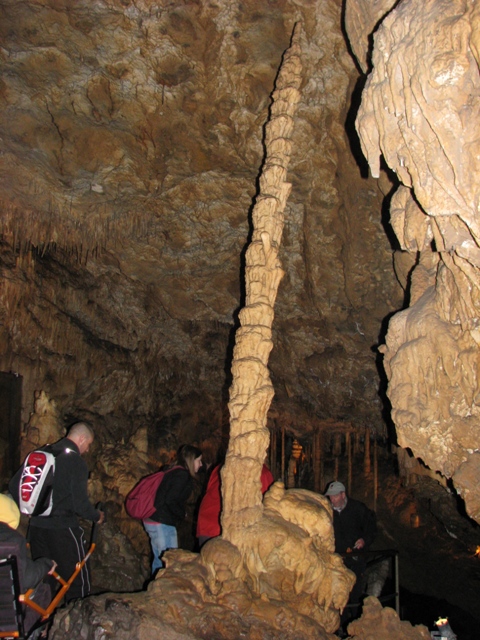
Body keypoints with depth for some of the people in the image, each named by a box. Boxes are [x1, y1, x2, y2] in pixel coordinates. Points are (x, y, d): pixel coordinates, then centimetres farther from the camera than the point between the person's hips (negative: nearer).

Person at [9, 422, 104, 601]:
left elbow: (14, 485, 9)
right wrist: (97, 516, 1)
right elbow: (80, 503, -17)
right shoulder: (76, 462, -13)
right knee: (78, 581, 6)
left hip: (36, 526, 7)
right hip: (63, 529, -6)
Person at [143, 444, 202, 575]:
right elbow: (170, 500, -22)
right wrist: (182, 514, -6)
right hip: (163, 524, -10)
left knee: (159, 560, 17)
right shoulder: (182, 475, -13)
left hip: (152, 520, 10)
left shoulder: (172, 471, 15)